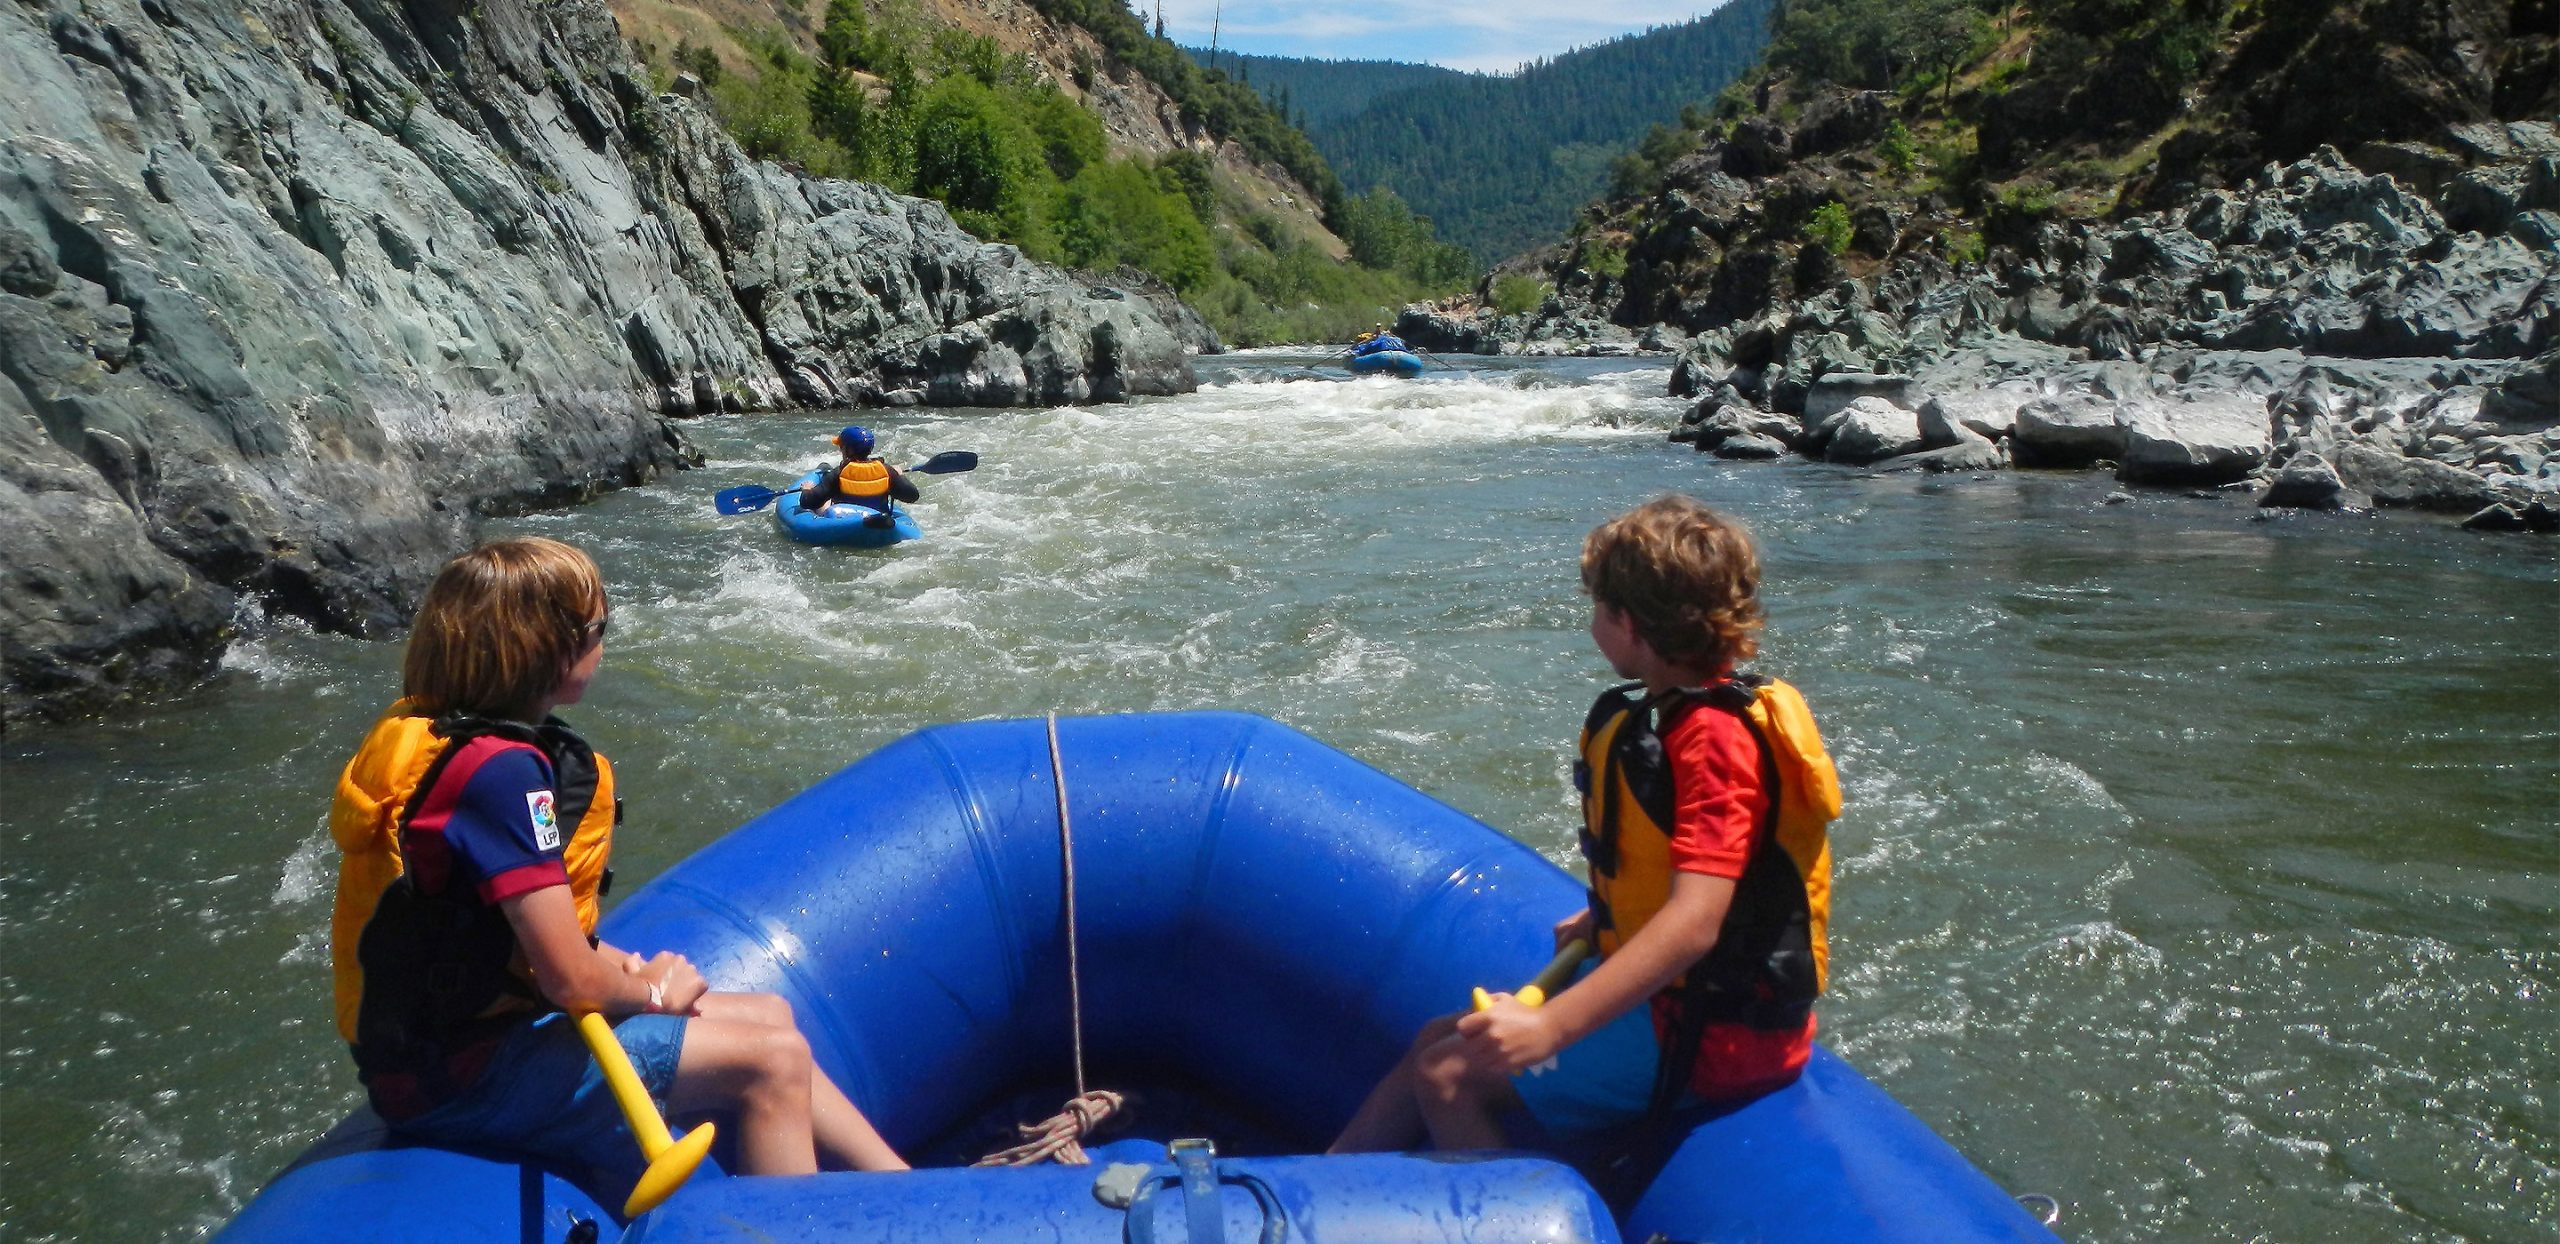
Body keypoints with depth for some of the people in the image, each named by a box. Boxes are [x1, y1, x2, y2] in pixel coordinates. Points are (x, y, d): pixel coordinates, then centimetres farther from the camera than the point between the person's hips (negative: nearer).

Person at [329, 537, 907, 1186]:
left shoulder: (434, 730, 5)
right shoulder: (502, 769, -25)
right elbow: (572, 981, -27)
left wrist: (619, 965, 1)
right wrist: (650, 990, -5)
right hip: (460, 1077, -10)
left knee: (767, 1014, 11)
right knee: (770, 1058, -11)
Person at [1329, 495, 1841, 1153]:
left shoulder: (1712, 737, -24)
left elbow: (1694, 923, -33)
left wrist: (1550, 1028, -39)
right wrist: (1604, 920, 29)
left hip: (1706, 1033, -10)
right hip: (1674, 995, 10)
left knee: (1447, 1076, -15)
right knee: (1438, 1042, 12)